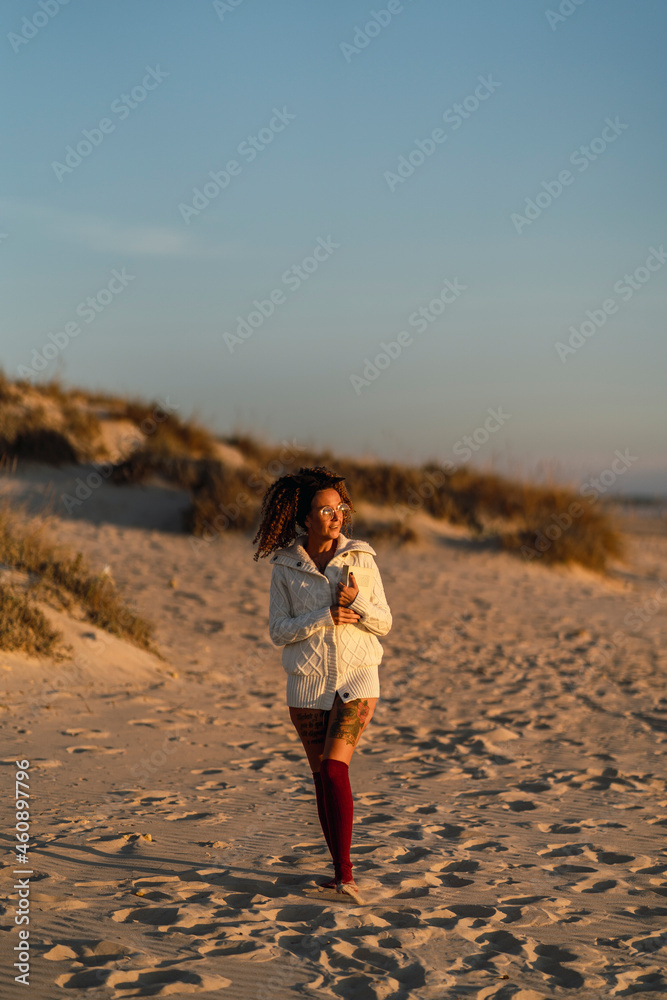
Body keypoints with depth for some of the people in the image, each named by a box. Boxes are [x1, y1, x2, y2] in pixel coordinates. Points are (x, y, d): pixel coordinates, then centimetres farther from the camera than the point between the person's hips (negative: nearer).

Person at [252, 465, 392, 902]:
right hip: (308, 682, 2)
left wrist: (357, 601, -18)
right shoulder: (285, 567, 0)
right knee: (323, 776, 6)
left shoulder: (360, 558, 0)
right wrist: (325, 618, -17)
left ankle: (345, 874, -14)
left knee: (335, 768, -16)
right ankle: (342, 870, 18)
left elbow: (384, 622, 2)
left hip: (357, 678, -2)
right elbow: (279, 630, -4)